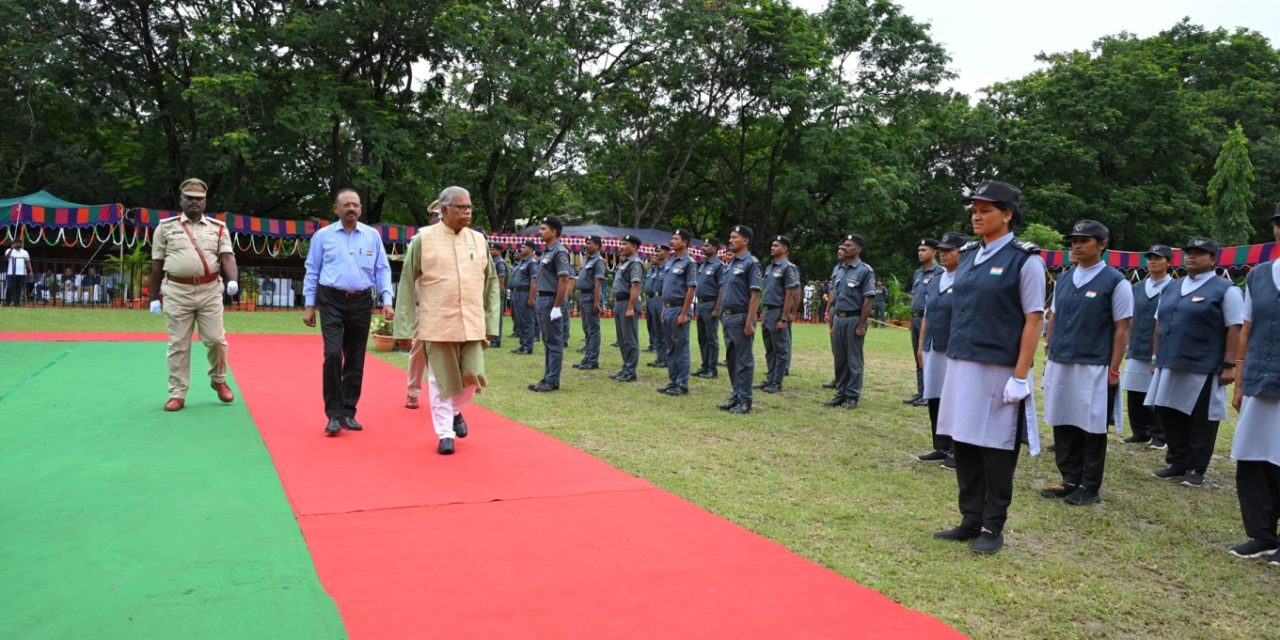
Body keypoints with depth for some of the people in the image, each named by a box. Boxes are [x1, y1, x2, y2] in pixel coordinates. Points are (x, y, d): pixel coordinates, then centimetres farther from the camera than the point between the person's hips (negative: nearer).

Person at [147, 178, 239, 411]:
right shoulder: (166, 227, 8)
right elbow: (156, 264, 9)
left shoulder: (218, 228, 9)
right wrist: (154, 298, 8)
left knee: (216, 339, 0)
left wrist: (233, 280, -23)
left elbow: (227, 256, -3)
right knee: (178, 344, 3)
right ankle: (177, 393, 10)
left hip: (210, 291, 0)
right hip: (177, 292, 0)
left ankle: (218, 380, 25)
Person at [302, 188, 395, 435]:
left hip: (361, 302, 2)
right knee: (333, 354, -14)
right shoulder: (323, 236, 3)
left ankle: (348, 413, 19)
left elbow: (382, 270, 8)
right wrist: (309, 305, 3)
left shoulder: (372, 236, 7)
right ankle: (334, 415, -3)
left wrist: (387, 301, -2)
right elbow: (312, 271, 7)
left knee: (356, 360, 7)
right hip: (332, 301, -2)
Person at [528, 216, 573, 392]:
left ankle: (553, 381, 0)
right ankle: (547, 378, 20)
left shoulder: (560, 252, -13)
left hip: (552, 301, -10)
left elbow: (564, 280, -19)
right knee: (547, 342, 13)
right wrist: (537, 298, 18)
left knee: (554, 342, -4)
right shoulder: (546, 252, 16)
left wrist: (557, 306, -21)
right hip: (542, 300, 10)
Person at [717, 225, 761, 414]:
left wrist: (749, 323, -20)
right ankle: (735, 396, 22)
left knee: (744, 361, -2)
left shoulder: (751, 263, -10)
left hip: (741, 317, -9)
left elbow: (755, 294, -15)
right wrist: (723, 313, 14)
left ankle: (745, 401, 3)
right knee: (731, 359, 13)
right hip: (728, 316, 9)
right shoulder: (731, 263, 15)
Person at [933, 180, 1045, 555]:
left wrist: (1020, 376, -14)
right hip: (960, 365, 6)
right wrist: (953, 359, 13)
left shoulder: (1025, 259, -7)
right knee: (963, 445, 10)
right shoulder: (968, 255, 11)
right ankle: (970, 520, 23)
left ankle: (993, 527, 17)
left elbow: (1034, 320, -10)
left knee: (995, 449, 4)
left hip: (999, 370, -6)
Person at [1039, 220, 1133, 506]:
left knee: (1091, 429, 4)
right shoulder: (1064, 280, 11)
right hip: (1058, 365, 5)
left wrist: (1113, 369, -10)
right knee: (1063, 425, 10)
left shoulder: (1115, 282, -5)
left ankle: (1089, 487, 16)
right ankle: (1070, 481, 22)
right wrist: (1049, 355, 10)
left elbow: (1122, 328, -6)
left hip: (1093, 368, -5)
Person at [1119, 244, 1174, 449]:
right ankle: (1140, 432, 19)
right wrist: (1127, 345, 10)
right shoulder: (1137, 288, 12)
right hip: (1136, 351, 5)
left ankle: (1159, 436, 12)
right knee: (1134, 395, 7)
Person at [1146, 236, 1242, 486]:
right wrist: (1156, 356, 15)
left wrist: (1228, 365, -14)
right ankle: (1177, 463, 22)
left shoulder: (1225, 289, -4)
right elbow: (1160, 324, 19)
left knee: (1201, 419, 2)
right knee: (1170, 414, 10)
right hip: (1169, 366, 6)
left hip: (1203, 368, -6)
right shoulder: (1173, 289, 15)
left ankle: (1196, 469, 13)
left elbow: (1234, 329, -9)